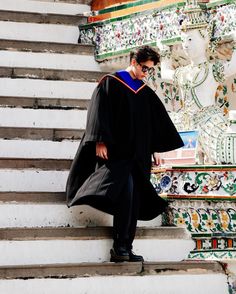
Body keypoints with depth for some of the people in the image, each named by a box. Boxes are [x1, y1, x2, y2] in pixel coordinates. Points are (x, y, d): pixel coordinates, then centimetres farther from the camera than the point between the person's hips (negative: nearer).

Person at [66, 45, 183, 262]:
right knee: (125, 190, -22)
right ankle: (120, 246, -20)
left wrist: (156, 149, 13)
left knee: (134, 201, 1)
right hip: (116, 150, -6)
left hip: (138, 155, 6)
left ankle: (126, 250, 5)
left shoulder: (146, 93, 17)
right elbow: (99, 113, -7)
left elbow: (156, 122, 21)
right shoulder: (110, 84, 1)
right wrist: (100, 141, -16)